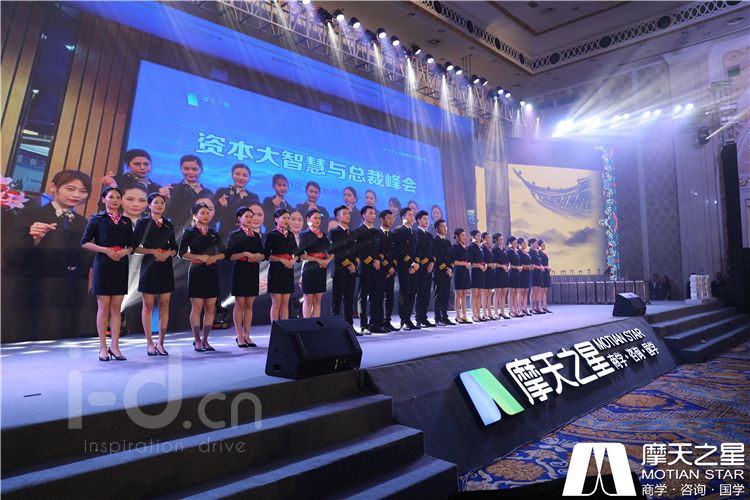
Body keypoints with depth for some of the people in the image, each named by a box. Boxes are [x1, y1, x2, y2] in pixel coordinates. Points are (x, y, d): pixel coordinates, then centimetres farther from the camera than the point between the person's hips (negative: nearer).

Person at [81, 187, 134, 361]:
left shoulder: (126, 221, 13)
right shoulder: (97, 219, 2)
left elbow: (131, 245, 14)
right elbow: (85, 242, -3)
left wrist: (126, 251, -7)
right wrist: (106, 250, -14)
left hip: (121, 266, 3)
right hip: (103, 265, -3)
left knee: (116, 307, 4)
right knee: (103, 307, -1)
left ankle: (115, 346, 9)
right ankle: (103, 348, 7)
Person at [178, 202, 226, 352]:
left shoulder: (213, 234, 13)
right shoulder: (189, 232, 1)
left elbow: (223, 253, 11)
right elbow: (182, 253, -5)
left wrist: (214, 257, -8)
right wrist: (200, 257, -15)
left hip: (211, 272, 4)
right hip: (197, 272, -4)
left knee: (210, 308, 3)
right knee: (197, 308, -2)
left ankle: (205, 340, 13)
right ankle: (197, 340, 9)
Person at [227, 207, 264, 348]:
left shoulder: (256, 235, 13)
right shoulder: (235, 235, -1)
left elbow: (263, 254, 14)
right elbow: (230, 255, -8)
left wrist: (258, 256, -7)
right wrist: (244, 254, -20)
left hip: (253, 271, 5)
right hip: (240, 270, -5)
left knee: (249, 305, 7)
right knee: (239, 304, 0)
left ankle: (247, 335, 13)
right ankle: (239, 336, 8)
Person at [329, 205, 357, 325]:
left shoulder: (352, 233, 19)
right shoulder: (333, 232, -1)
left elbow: (356, 251, 17)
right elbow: (334, 251, -10)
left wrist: (354, 264, 0)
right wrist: (347, 264, -11)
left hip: (352, 270, 6)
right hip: (340, 270, -6)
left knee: (349, 300, 7)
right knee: (337, 299, -3)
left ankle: (349, 326, 12)